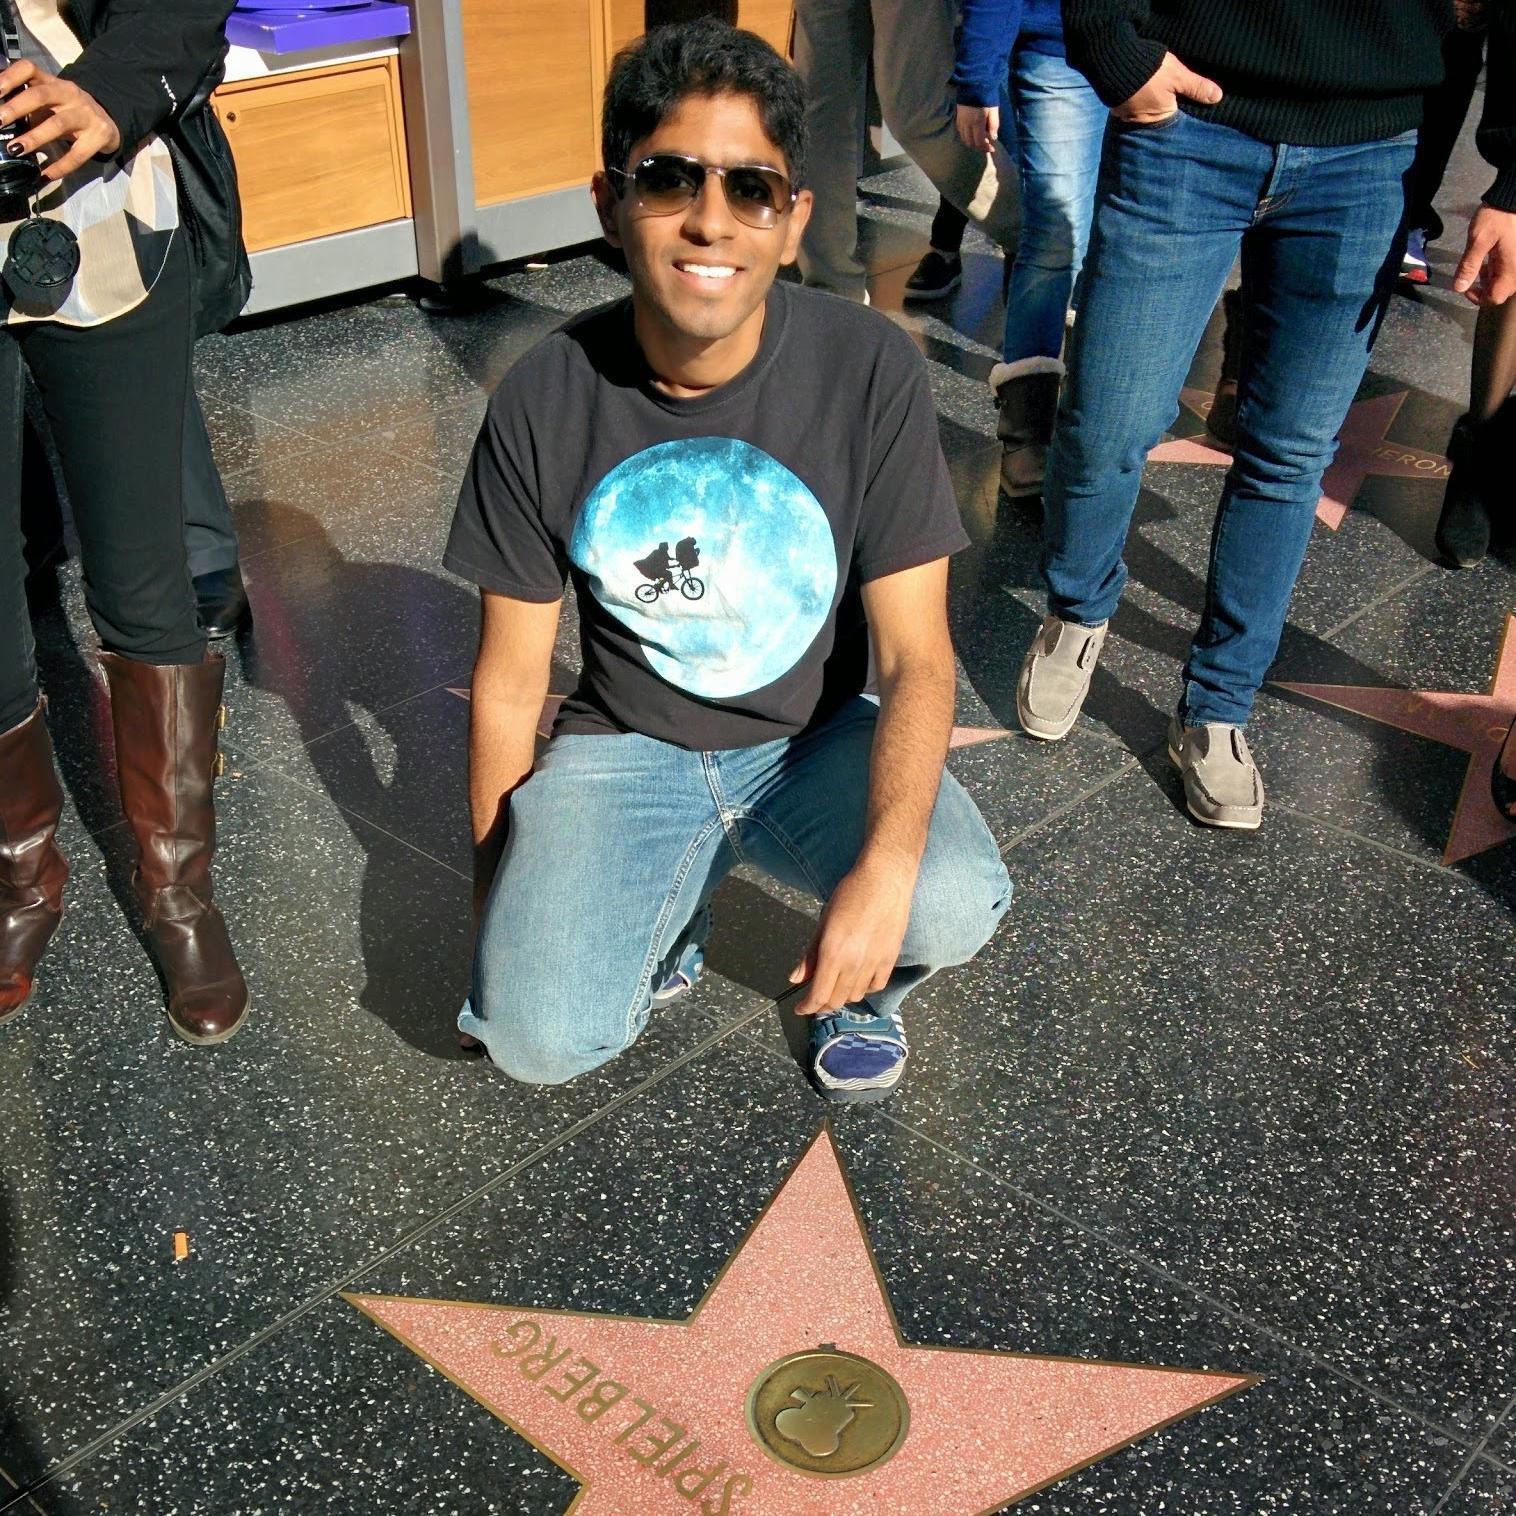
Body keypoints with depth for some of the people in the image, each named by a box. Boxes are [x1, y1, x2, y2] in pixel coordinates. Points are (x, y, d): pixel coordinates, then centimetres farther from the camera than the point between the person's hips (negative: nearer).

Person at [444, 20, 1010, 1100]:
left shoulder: (872, 371, -17)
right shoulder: (543, 404, -14)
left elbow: (918, 657, -16)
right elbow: (511, 678, -3)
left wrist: (886, 866, -32)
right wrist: (498, 897, 3)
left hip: (815, 738, 0)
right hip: (625, 745, 1)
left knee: (955, 907, -29)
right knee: (537, 1039, -20)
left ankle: (859, 987, 9)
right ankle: (665, 917, 15)